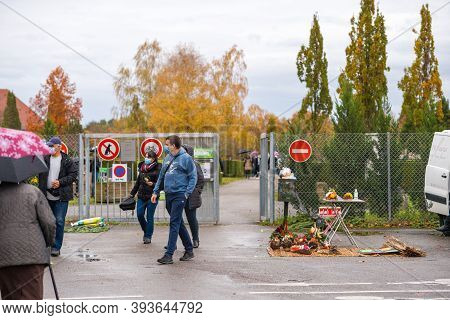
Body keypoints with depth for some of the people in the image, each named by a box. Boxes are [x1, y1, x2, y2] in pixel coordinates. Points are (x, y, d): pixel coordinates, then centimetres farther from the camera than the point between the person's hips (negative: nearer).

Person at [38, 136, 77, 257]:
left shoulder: (67, 160, 0)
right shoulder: (44, 159, 6)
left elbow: (73, 175, -1)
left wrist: (60, 182, -11)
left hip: (61, 197, -3)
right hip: (46, 196, 3)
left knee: (59, 222, -4)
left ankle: (56, 247, 4)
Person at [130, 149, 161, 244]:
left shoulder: (157, 169, -7)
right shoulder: (142, 168, 12)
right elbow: (138, 182, 21)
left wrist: (152, 184, -27)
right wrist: (132, 193, 21)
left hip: (152, 196, -5)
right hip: (141, 196, 5)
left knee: (150, 217, 0)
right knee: (139, 215, 0)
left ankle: (148, 236, 11)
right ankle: (146, 231, 25)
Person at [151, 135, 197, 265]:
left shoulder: (186, 158, -8)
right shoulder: (168, 158, 13)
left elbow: (193, 177, -6)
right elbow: (162, 176, 19)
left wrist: (187, 193, -14)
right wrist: (155, 192, 15)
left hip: (179, 195, -8)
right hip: (168, 195, 8)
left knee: (174, 224, -9)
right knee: (179, 224, 13)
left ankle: (169, 255, -11)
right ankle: (189, 250, 23)